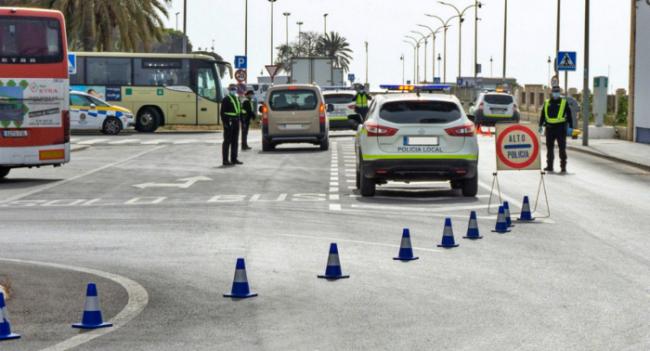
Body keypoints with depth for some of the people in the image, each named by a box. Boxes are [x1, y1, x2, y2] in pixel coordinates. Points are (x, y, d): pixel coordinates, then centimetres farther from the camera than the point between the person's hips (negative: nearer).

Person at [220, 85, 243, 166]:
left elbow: (240, 110, 21)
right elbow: (222, 112, -13)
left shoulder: (237, 99, 16)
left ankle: (234, 159, 17)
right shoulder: (226, 99, -8)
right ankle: (225, 160, -2)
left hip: (236, 122, 8)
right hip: (229, 122, -8)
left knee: (235, 141, 11)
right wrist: (225, 122, -20)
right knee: (227, 141, -4)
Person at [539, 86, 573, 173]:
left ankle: (563, 166, 3)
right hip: (549, 128, 3)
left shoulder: (564, 103, 4)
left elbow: (569, 115, 3)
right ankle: (549, 166, 16)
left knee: (562, 148, -1)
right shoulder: (547, 103, 11)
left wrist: (570, 127, -2)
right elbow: (543, 115, 18)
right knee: (549, 148, 8)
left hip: (561, 128, -3)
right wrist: (541, 125, 11)